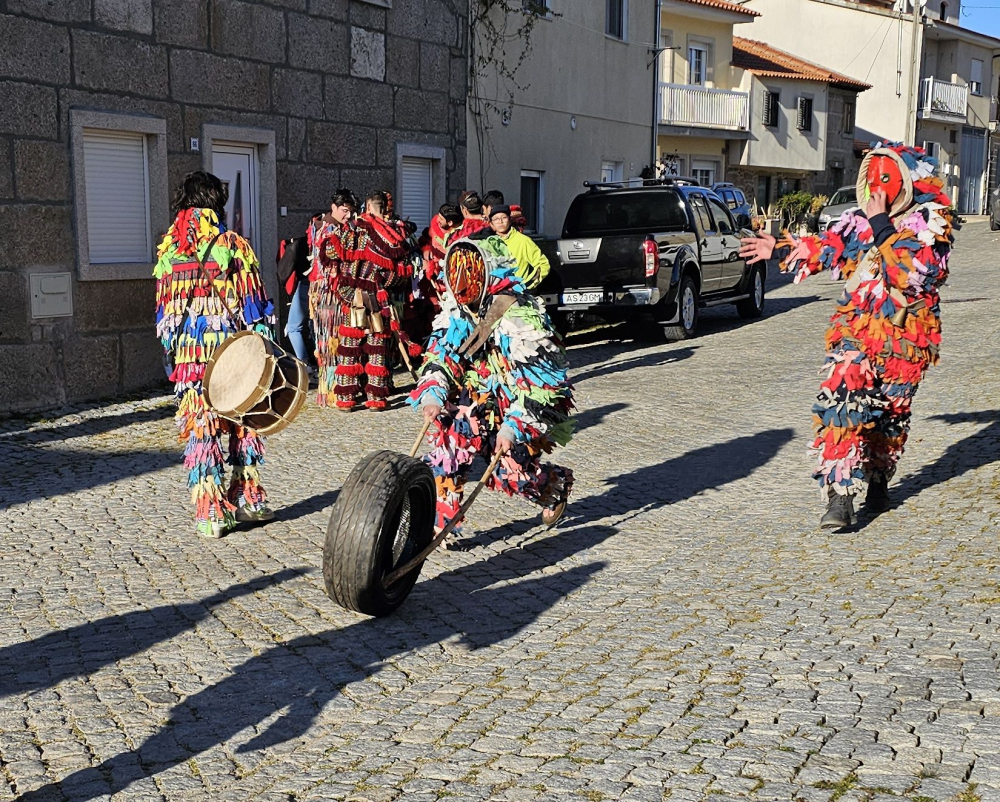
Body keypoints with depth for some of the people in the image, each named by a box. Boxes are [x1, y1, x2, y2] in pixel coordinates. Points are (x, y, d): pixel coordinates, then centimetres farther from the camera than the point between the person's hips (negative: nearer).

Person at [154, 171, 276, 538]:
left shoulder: (167, 249, 6)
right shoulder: (233, 245, -5)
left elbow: (163, 310, 11)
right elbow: (255, 307, -5)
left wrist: (172, 356, 18)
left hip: (186, 355, 2)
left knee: (199, 429, 5)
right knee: (241, 424, 14)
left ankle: (209, 514, 5)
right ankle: (246, 499, 20)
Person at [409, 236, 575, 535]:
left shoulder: (518, 314, -25)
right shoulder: (457, 311, -3)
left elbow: (537, 381, -26)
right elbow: (440, 354, 3)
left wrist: (513, 427, -31)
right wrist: (431, 395, -15)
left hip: (529, 402, -6)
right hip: (483, 393, 6)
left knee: (512, 472, -9)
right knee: (449, 438, -14)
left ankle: (558, 485, 25)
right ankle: (440, 522, -4)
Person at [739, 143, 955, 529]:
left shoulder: (932, 224, -7)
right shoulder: (861, 220, 7)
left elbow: (909, 272, -22)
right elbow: (827, 247, 20)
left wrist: (881, 226, -21)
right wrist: (782, 248, 14)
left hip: (905, 339, -2)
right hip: (856, 330, 2)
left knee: (892, 413, 12)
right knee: (841, 405, -16)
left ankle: (878, 481, 35)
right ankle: (840, 497, -19)